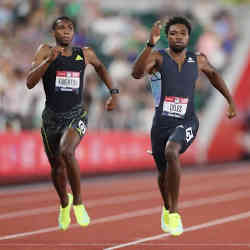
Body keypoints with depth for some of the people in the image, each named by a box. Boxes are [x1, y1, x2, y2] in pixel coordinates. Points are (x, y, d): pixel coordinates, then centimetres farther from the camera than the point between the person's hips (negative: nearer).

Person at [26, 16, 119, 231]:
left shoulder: (85, 54, 2)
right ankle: (64, 204, 44)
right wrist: (49, 60, -26)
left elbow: (100, 67, 26)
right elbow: (30, 82, -16)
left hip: (76, 115, -1)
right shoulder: (45, 52, -4)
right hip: (52, 116, 1)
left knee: (66, 152, -30)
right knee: (57, 167, 13)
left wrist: (113, 93, 18)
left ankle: (78, 203, -14)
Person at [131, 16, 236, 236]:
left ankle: (174, 212, -23)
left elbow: (213, 74, 26)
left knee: (171, 152, -31)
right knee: (163, 172, 14)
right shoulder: (158, 57, -6)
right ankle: (167, 209, 48)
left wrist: (230, 100, 25)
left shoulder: (198, 61, 3)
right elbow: (137, 73, -26)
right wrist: (150, 44, -36)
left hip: (186, 122, -1)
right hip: (161, 123, 1)